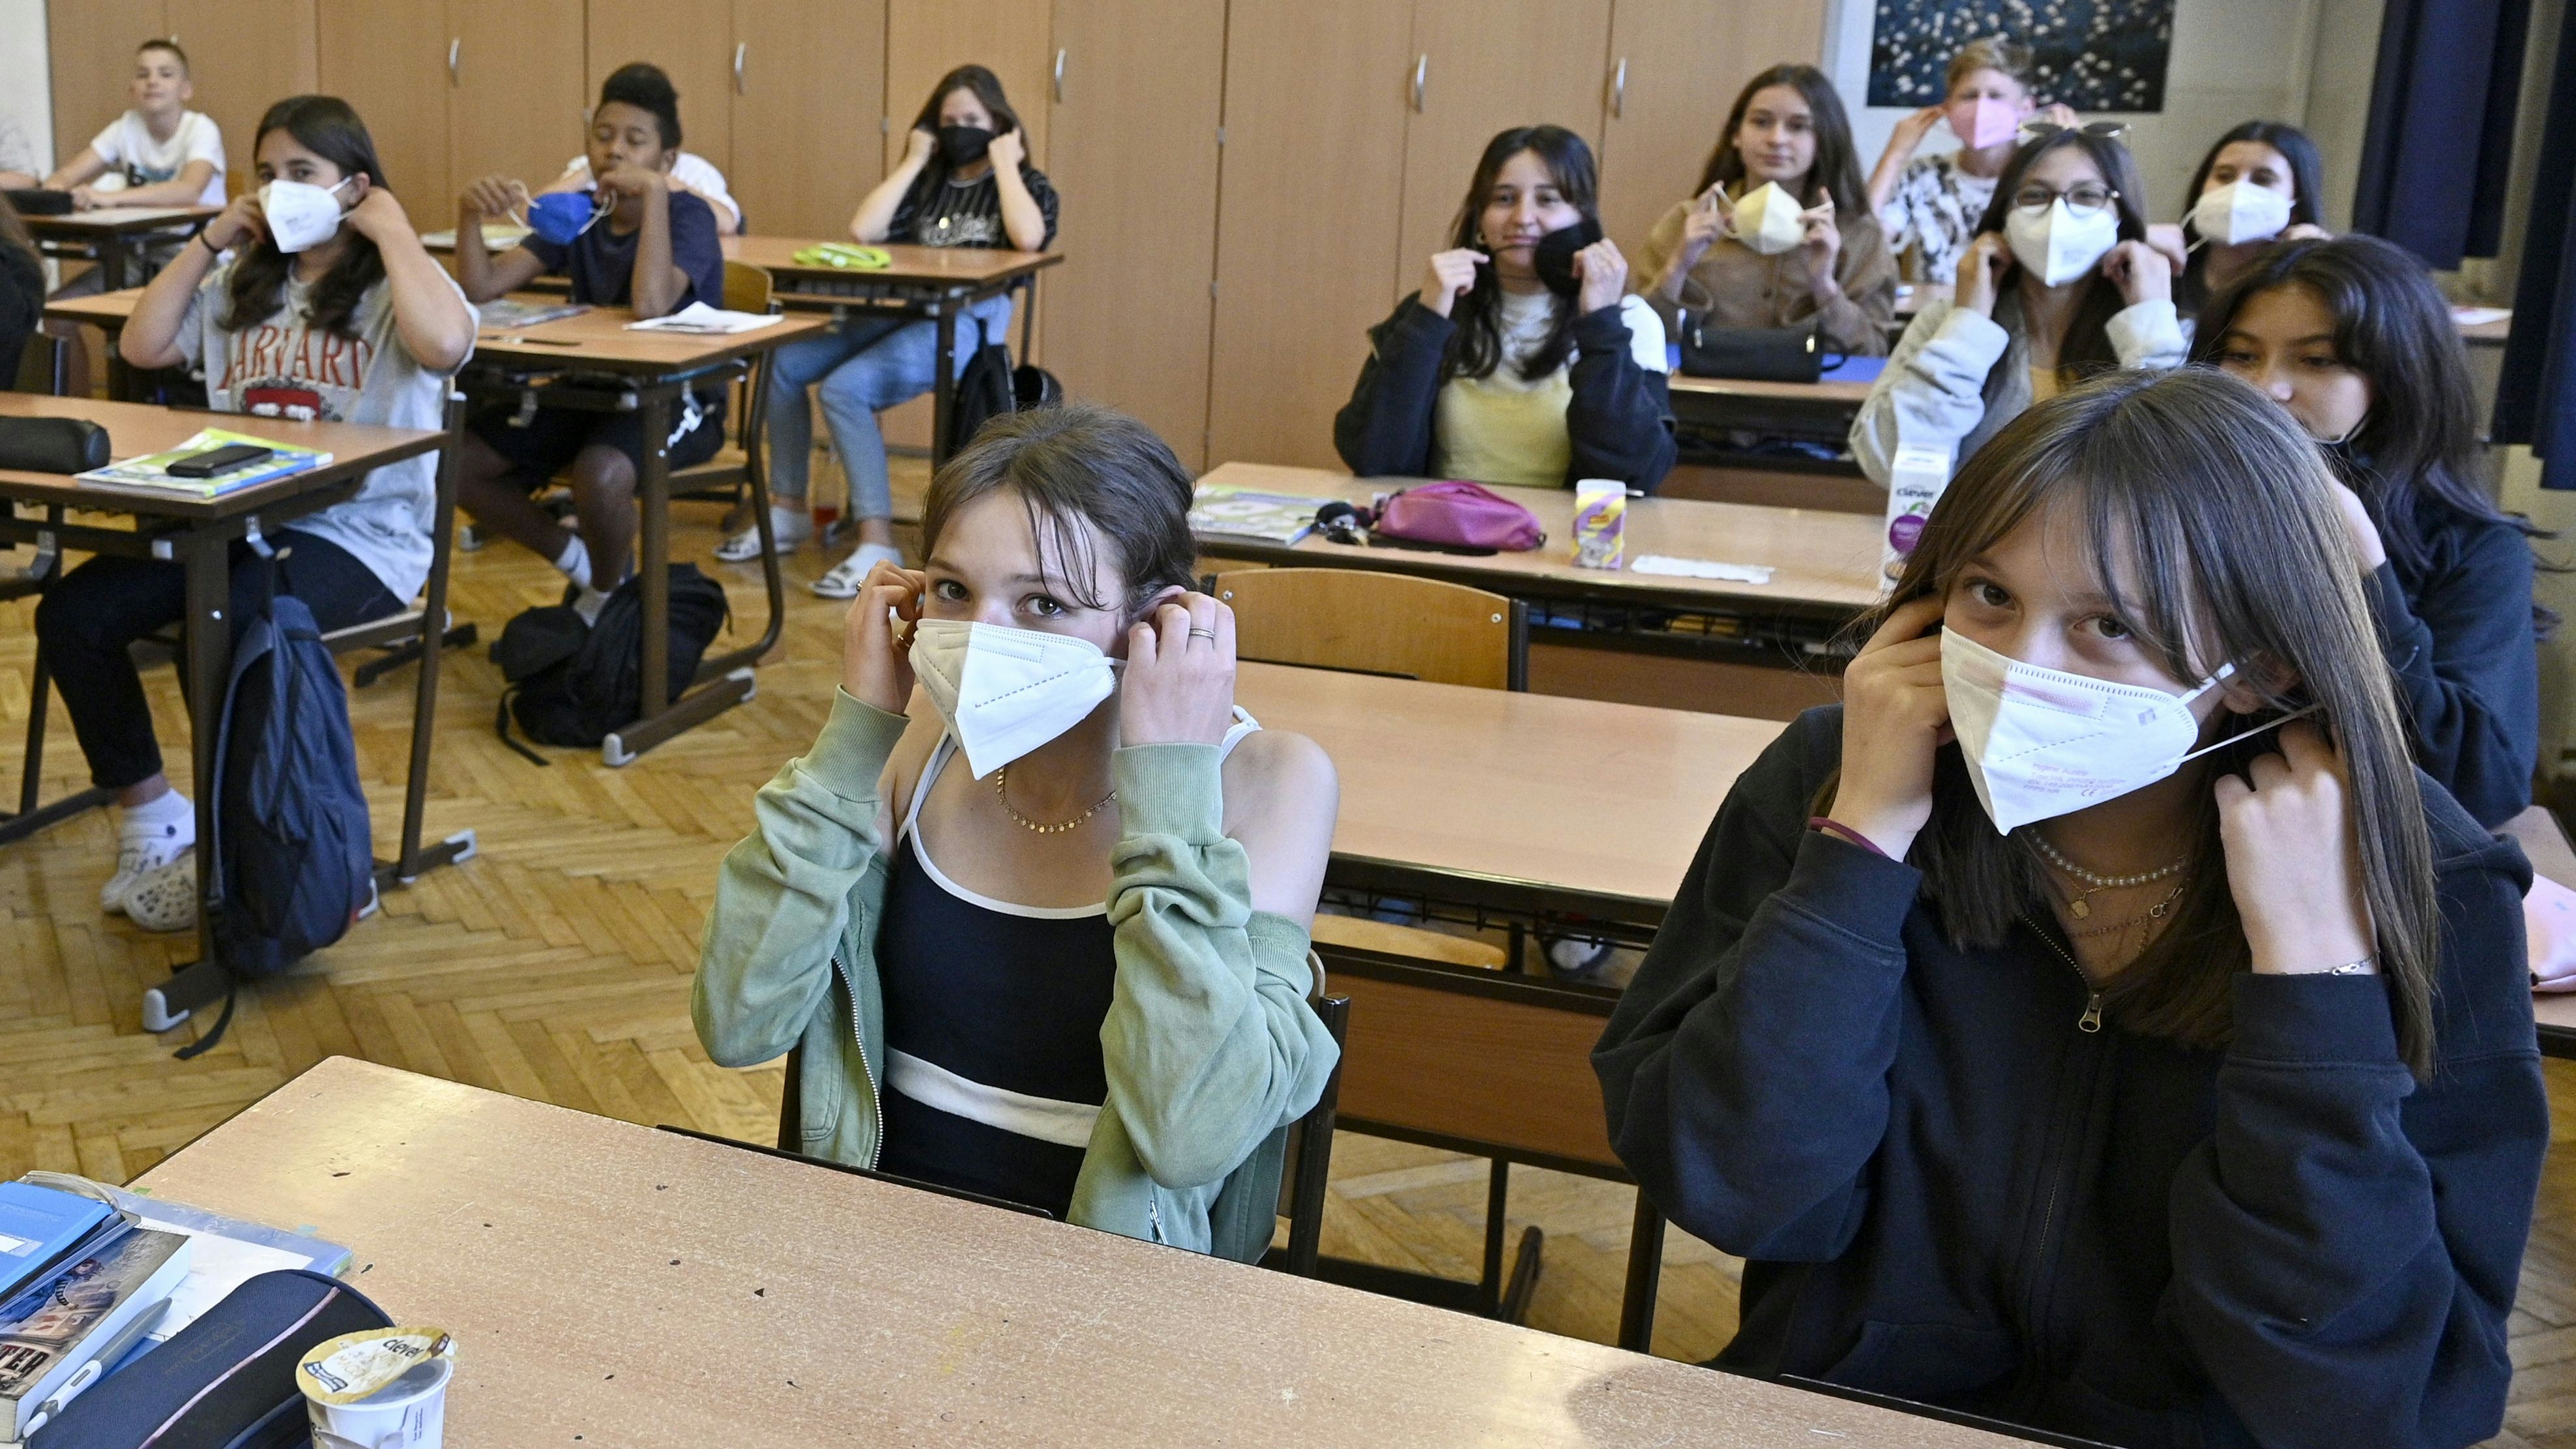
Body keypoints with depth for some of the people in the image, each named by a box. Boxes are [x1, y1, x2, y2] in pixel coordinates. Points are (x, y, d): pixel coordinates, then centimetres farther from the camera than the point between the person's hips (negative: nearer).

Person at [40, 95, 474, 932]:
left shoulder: (392, 289, -4)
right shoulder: (243, 285, 17)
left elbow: (447, 344, -28)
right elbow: (141, 347, 13)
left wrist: (392, 231, -15)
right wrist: (210, 242, 11)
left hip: (360, 536, -7)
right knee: (71, 613, -13)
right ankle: (150, 819, 2)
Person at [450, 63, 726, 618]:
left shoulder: (687, 215, -13)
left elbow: (652, 304, -34)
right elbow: (481, 287, -5)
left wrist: (654, 192, -29)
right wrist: (469, 213, -23)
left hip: (677, 399, -6)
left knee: (601, 473, -37)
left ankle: (607, 596, -4)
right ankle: (578, 562, 14)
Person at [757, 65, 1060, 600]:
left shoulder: (1027, 185, 9)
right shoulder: (928, 182, 22)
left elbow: (1029, 239, -17)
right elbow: (863, 231, 5)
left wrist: (1004, 165, -4)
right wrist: (913, 163, 10)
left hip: (967, 323, -6)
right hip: (895, 313, 6)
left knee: (845, 388, -29)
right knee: (783, 364, -11)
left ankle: (878, 543, -28)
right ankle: (789, 510, 2)